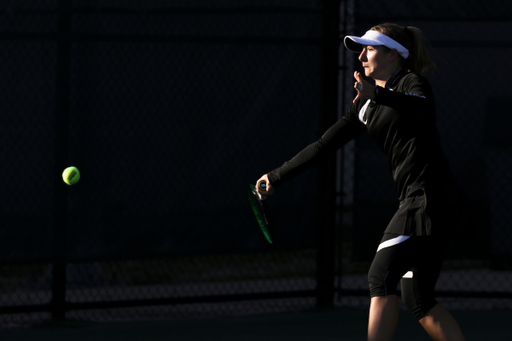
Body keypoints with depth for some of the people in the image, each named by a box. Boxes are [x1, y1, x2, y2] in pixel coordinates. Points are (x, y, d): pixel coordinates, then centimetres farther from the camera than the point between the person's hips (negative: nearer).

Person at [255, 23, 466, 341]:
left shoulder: (412, 83, -6)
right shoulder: (366, 105, 18)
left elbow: (424, 106, -30)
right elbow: (325, 144, 21)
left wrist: (379, 94, -45)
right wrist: (279, 176, 20)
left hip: (429, 198, -9)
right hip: (415, 199, 9)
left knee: (382, 278, -12)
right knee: (418, 298, 6)